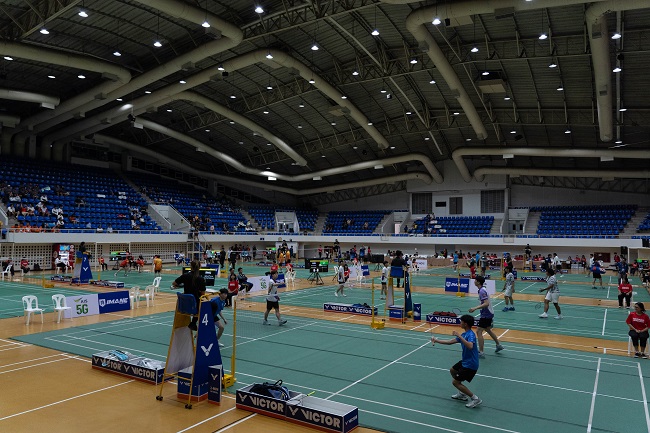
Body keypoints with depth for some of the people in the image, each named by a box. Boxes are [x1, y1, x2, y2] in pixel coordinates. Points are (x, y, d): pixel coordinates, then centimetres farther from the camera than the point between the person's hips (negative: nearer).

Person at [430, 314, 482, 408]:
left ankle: (475, 399, 1)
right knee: (452, 371, 28)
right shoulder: (464, 334, 5)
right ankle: (462, 394, 35)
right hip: (465, 361, 10)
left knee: (455, 382, -4)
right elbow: (450, 342, 12)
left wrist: (459, 336, -40)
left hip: (470, 364, -10)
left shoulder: (470, 334, -23)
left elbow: (470, 346, -44)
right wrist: (437, 340, 13)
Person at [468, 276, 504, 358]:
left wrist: (475, 308, -36)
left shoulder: (482, 291, -22)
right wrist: (475, 308, 22)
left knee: (479, 332, -7)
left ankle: (481, 353, -4)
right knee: (488, 329, 26)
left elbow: (486, 304, -31)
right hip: (489, 313, 10)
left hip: (486, 315, -10)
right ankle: (498, 345, 39)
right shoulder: (482, 290, 8)